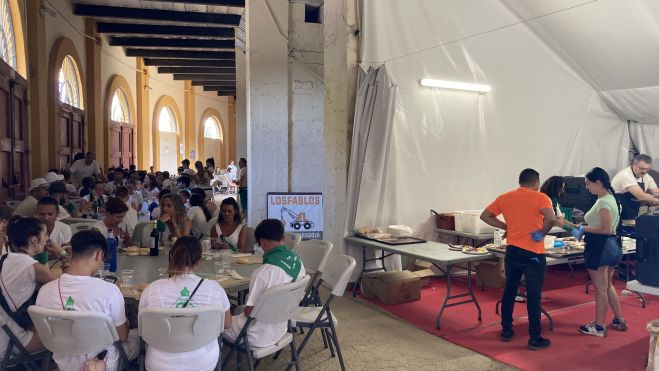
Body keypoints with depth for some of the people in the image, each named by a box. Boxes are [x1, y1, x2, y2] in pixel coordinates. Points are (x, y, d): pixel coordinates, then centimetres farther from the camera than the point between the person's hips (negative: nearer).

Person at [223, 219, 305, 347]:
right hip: (281, 329, 7)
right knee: (239, 310, 29)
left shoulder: (264, 272, -30)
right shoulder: (297, 261, -8)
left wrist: (244, 310, 1)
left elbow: (249, 311, -22)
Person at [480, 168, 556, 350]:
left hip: (512, 251, 5)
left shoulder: (505, 197, 6)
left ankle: (506, 330, 25)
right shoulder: (540, 198, -8)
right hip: (533, 253, -4)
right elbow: (551, 219, -24)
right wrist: (542, 232, -8)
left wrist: (506, 226, 8)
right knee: (533, 295, 3)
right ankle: (535, 338, 9)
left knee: (509, 291, 16)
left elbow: (485, 216, 9)